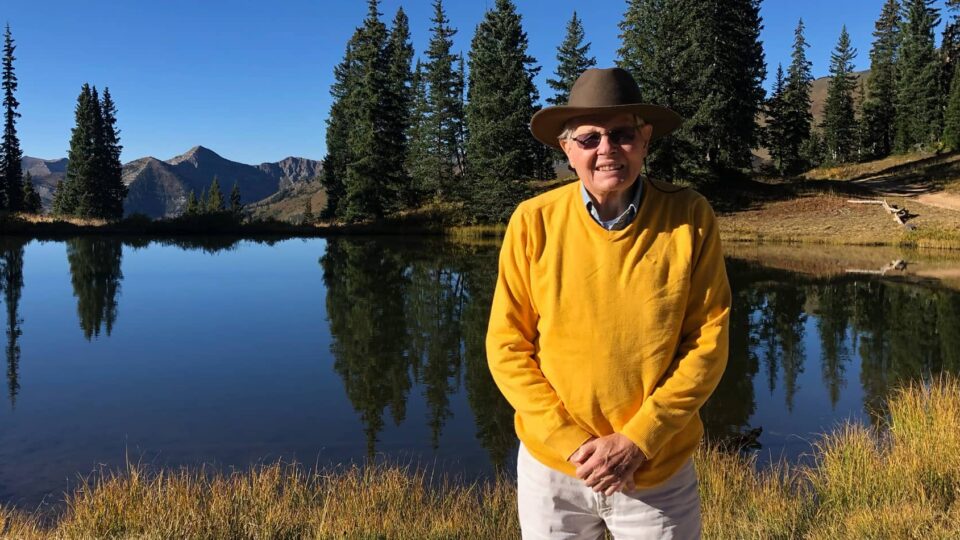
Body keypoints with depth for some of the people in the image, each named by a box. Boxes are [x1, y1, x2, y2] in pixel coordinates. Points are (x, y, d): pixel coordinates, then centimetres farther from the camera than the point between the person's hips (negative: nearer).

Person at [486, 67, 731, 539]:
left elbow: (708, 342, -7)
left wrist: (637, 441, -14)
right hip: (551, 466, 1)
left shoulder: (690, 217, -9)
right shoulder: (534, 222, -10)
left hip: (659, 470, 0)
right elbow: (507, 347, -6)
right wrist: (573, 442, -13)